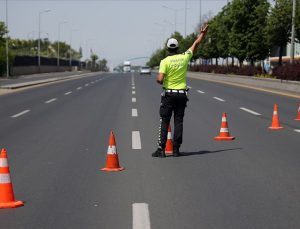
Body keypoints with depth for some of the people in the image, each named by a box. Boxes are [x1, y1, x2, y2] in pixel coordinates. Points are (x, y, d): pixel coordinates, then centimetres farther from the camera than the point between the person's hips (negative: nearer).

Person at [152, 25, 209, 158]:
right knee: (178, 122, 6)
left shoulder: (165, 61, -10)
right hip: (182, 94, 3)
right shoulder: (184, 58, 0)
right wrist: (203, 33, 30)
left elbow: (160, 79, -19)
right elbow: (196, 44, 16)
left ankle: (161, 149, -4)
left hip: (168, 94, -3)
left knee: (164, 122, 0)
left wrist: (158, 79, 5)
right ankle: (176, 149, 5)